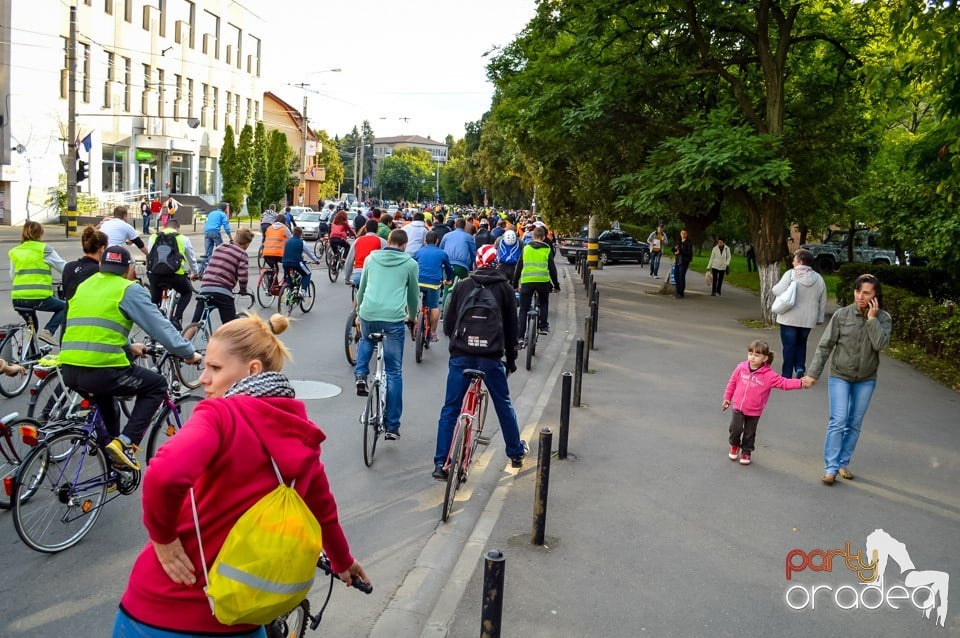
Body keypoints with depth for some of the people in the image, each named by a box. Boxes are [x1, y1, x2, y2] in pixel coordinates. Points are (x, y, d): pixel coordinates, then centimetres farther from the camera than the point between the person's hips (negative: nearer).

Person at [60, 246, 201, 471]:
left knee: (103, 389, 38)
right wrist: (188, 353, 7)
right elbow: (160, 326, -3)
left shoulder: (84, 286, 21)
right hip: (102, 371, -7)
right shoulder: (129, 289, 1)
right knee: (156, 385, 16)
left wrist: (127, 347, 40)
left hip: (68, 371, 7)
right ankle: (125, 443, 1)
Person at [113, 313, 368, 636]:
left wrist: (162, 537, -16)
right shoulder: (303, 438, 2)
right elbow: (324, 512, 17)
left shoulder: (220, 415, -16)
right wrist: (342, 561, 35)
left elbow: (163, 475, -35)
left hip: (160, 612, -4)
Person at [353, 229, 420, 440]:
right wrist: (412, 316, 38)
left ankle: (360, 375, 11)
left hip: (368, 314, 2)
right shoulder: (410, 264, 9)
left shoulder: (371, 257, 15)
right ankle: (392, 427, 7)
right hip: (393, 317, -2)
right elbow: (413, 294, 19)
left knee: (366, 340, 38)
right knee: (394, 372, 6)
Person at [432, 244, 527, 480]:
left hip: (460, 355, 0)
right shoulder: (505, 288, 5)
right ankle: (516, 453, 31)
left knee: (450, 409, 6)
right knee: (504, 405, 18)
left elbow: (449, 322, 10)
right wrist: (511, 358, 16)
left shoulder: (462, 286, 8)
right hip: (491, 356, 0)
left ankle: (440, 463, 2)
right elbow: (511, 326, 7)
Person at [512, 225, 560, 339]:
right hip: (543, 281, 0)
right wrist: (556, 285, 16)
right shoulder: (547, 249, 8)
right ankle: (543, 326, 16)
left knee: (523, 309, 7)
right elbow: (552, 269, 8)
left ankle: (519, 335, 1)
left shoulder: (526, 248, 10)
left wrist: (515, 284, 18)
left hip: (526, 281, 0)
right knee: (544, 303, 27)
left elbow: (518, 268, 11)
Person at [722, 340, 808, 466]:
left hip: (754, 411, -1)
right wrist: (727, 397, 10)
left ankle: (746, 452, 32)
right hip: (738, 407, 1)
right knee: (735, 429, -2)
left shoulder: (768, 375, -14)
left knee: (750, 433, 10)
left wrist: (800, 383, -29)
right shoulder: (741, 368, -7)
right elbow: (732, 382, 6)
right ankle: (735, 445, 29)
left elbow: (784, 383, -17)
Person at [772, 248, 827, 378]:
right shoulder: (818, 278, 6)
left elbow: (778, 290, -15)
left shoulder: (790, 274, -10)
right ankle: (800, 367, 7)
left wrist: (774, 287, 8)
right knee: (801, 343, 22)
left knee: (789, 345, 3)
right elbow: (823, 302, 9)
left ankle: (787, 374, 4)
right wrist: (820, 318, 16)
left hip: (789, 318, -4)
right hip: (808, 320, 4)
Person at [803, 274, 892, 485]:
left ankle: (843, 463, 21)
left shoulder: (883, 318, -6)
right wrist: (813, 373, -9)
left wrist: (872, 318, -21)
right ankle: (830, 468, -6)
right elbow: (825, 345, -6)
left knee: (855, 424, 9)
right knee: (838, 422, -9)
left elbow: (881, 344, -20)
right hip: (840, 376, -2)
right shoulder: (842, 315, -9)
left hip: (866, 379, 2)